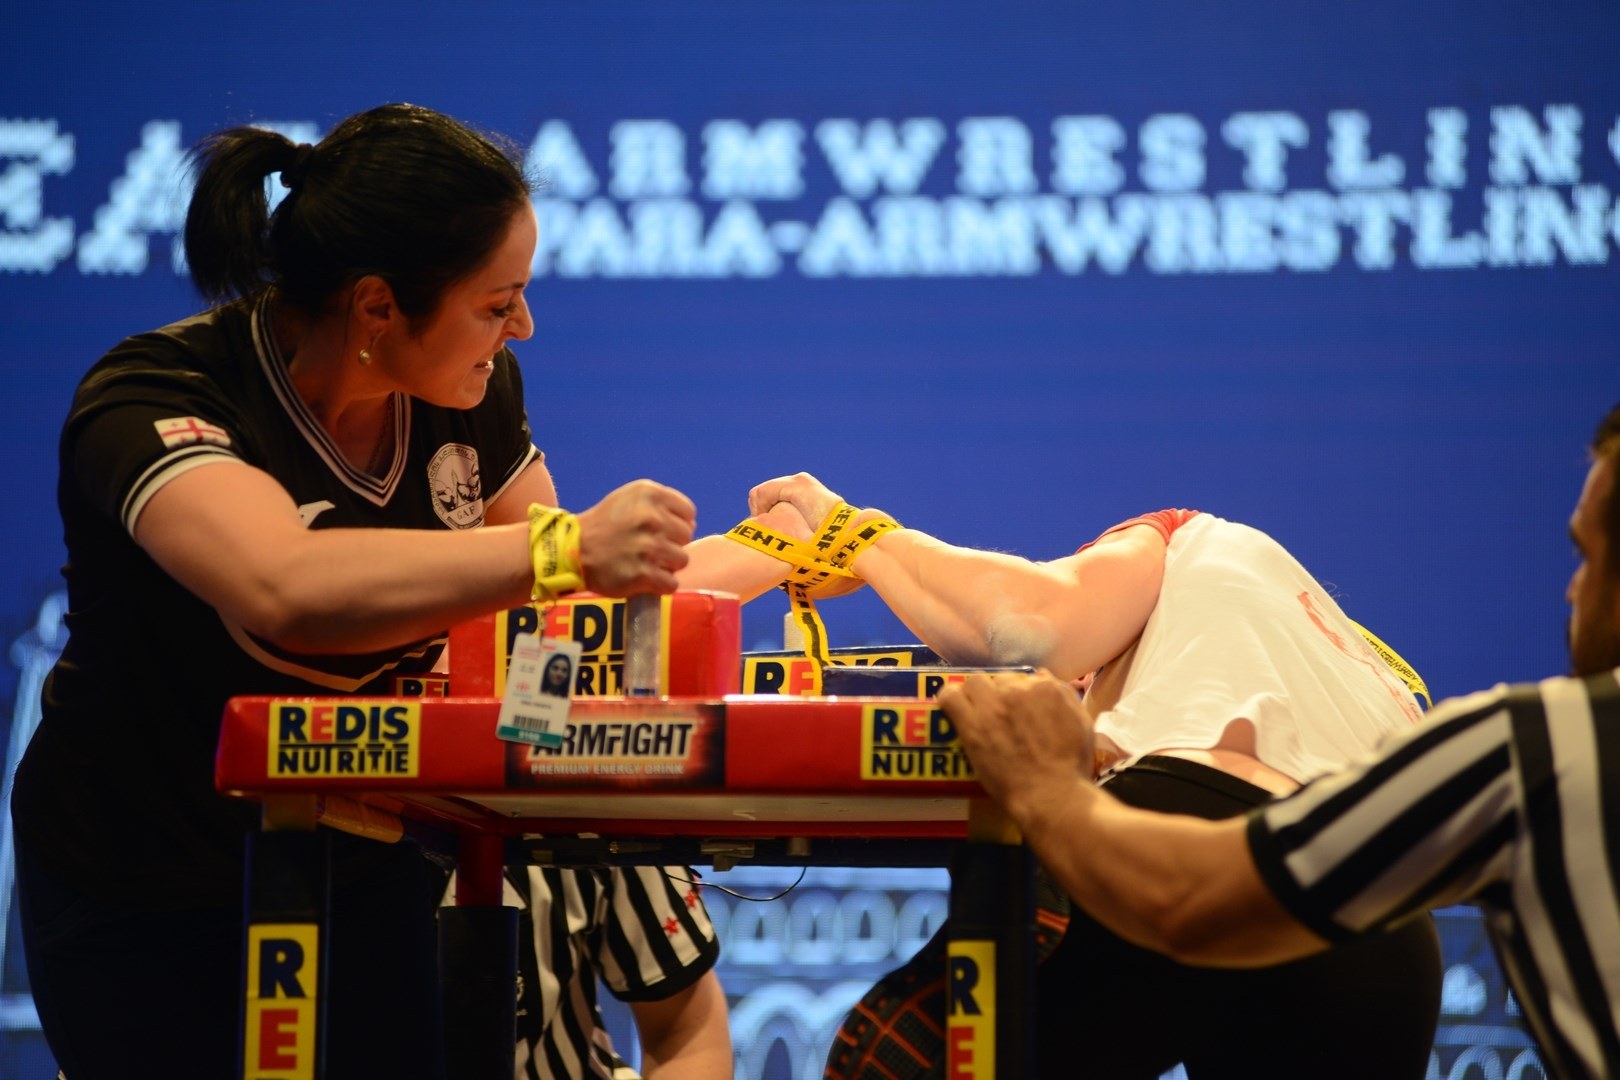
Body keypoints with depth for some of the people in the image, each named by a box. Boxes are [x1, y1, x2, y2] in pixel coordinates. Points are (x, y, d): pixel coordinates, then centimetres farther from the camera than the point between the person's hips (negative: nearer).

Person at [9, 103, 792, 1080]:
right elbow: (282, 592, -47)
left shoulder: (472, 395, -6)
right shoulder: (151, 404, -26)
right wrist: (567, 549, -50)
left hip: (373, 883, 5)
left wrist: (773, 557, 3)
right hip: (148, 915, -5)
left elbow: (567, 595, 11)